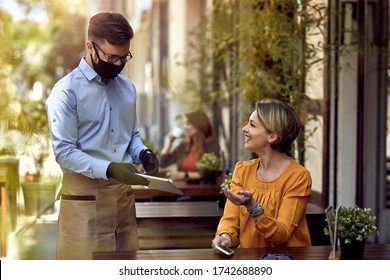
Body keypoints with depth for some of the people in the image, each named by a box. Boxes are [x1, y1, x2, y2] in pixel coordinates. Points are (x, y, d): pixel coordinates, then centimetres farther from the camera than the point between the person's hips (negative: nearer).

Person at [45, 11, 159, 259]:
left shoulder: (127, 87, 10)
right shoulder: (67, 91, -10)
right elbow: (64, 151, -14)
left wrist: (142, 153, -3)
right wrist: (109, 169, -25)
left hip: (123, 192, 6)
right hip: (85, 195, -6)